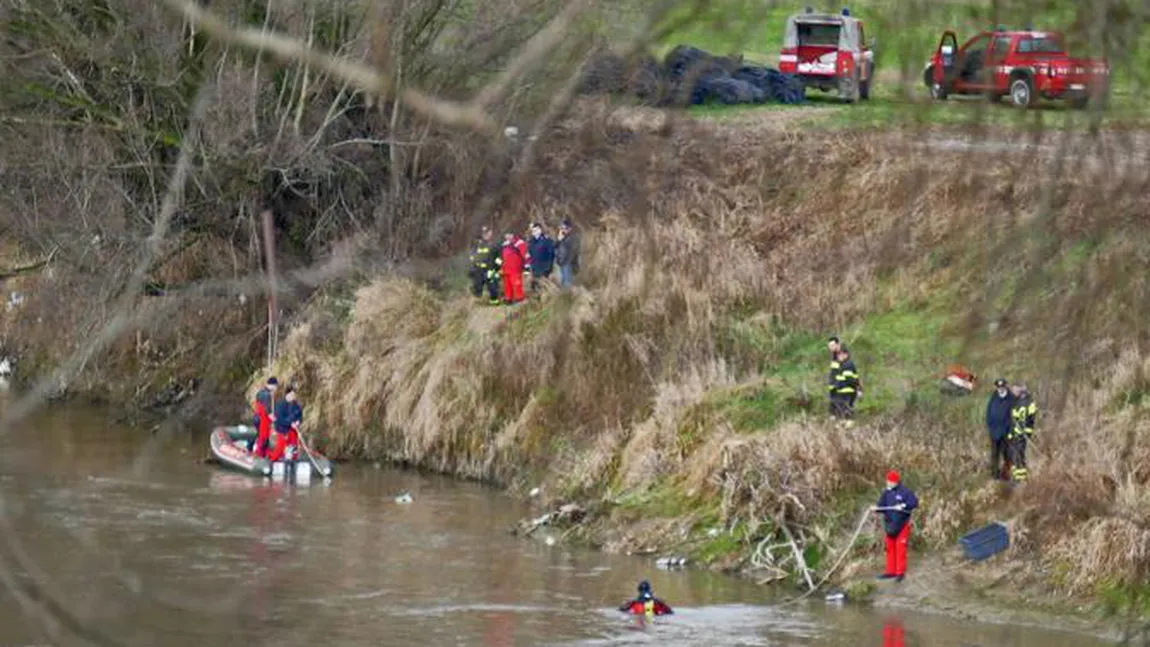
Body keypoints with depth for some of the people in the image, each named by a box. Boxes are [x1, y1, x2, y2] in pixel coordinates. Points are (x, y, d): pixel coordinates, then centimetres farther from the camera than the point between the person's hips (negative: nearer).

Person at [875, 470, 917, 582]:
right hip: (890, 524, 6)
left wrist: (904, 506, -29)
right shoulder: (886, 493, 9)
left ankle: (900, 572, -1)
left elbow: (914, 502, -15)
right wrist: (877, 509, -13)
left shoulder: (905, 492, -9)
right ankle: (891, 571, 18)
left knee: (900, 548, -5)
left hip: (902, 524, -6)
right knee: (890, 547, 10)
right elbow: (882, 506, 9)